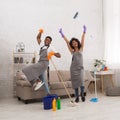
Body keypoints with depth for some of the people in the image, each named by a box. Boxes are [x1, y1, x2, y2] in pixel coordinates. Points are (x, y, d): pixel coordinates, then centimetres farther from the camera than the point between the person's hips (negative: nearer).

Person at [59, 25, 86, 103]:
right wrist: (62, 34, 2)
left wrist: (84, 32, 2)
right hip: (73, 68, 1)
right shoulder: (72, 51, 6)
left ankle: (82, 94, 8)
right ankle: (77, 97, 15)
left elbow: (83, 40, 4)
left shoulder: (81, 49, 8)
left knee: (81, 81, -15)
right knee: (75, 82, 2)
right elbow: (67, 42, 3)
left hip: (80, 68, 0)